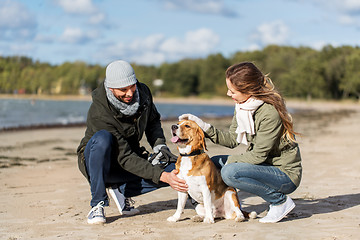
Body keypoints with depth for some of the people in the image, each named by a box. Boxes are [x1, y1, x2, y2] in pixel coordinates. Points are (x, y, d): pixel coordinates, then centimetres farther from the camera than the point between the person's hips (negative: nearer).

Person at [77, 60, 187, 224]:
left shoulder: (142, 92, -11)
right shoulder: (99, 113, -30)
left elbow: (153, 120, 12)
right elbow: (125, 158, -32)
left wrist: (158, 143, -8)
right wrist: (162, 175, -40)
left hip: (132, 158, 5)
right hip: (99, 163, -5)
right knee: (103, 138, -40)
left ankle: (120, 189, -2)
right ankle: (97, 205, -25)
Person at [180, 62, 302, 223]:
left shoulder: (269, 113, -26)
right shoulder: (242, 105, 0)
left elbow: (258, 156, -23)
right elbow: (231, 139, 4)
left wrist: (230, 160, -12)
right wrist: (204, 127, -6)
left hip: (287, 174, -9)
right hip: (265, 165, 9)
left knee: (230, 172, -28)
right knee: (214, 163, 8)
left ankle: (280, 201, -10)